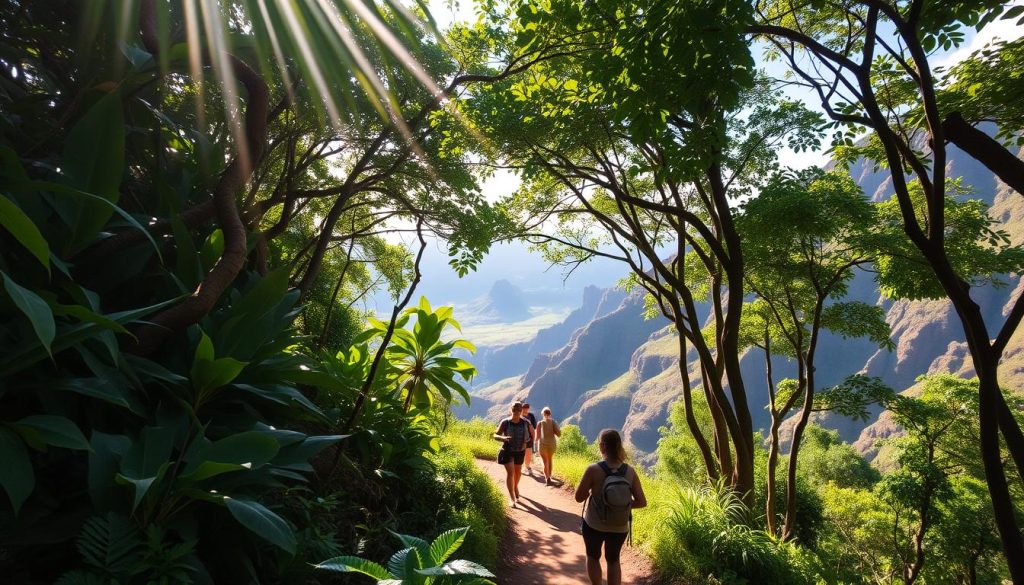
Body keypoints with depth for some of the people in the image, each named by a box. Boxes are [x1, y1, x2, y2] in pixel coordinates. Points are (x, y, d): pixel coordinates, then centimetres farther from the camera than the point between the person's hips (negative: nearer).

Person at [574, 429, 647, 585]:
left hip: (594, 525, -2)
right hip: (619, 528, 3)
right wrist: (623, 505, 5)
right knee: (613, 560, 27)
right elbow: (642, 502, -9)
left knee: (593, 556, 27)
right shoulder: (630, 471, -12)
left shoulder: (593, 469, -22)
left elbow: (579, 497, -15)